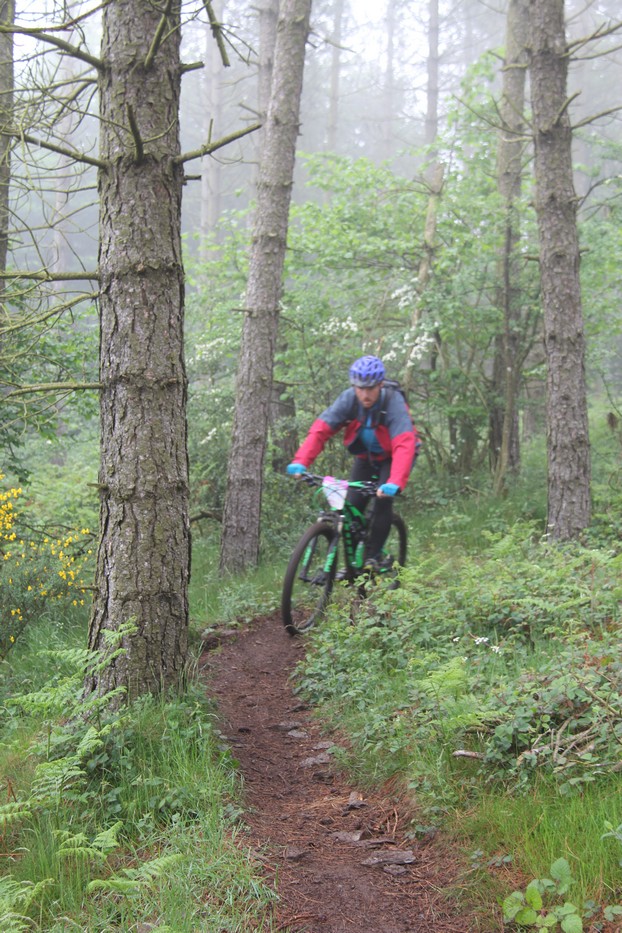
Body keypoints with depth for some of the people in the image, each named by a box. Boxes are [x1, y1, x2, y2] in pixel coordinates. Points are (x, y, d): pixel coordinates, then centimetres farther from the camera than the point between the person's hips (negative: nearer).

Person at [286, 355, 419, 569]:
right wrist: (300, 462, -46)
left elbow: (404, 445, -45)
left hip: (391, 457, -3)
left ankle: (373, 556, -8)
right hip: (365, 456, 3)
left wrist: (395, 483, -59)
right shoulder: (348, 399, -24)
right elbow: (320, 429, -31)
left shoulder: (394, 403, -33)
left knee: (384, 499, -24)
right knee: (352, 507, -9)